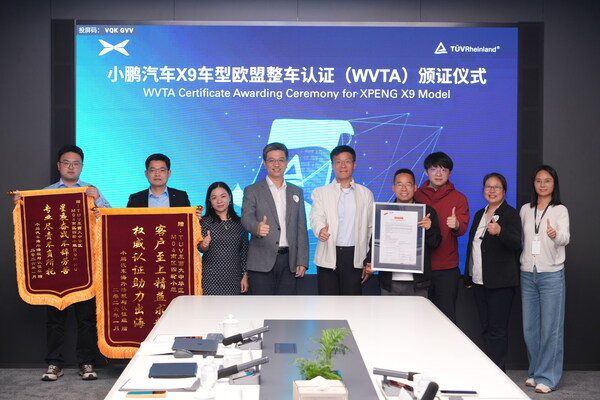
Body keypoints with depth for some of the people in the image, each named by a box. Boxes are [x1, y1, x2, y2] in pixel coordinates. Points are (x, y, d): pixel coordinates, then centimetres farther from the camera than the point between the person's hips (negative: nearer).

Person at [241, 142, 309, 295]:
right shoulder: (252, 191, 4)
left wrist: (302, 261, 4)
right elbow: (246, 217, -13)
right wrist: (257, 227, -37)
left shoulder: (296, 192, 15)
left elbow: (301, 229, 12)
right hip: (262, 262, -3)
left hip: (288, 261, 3)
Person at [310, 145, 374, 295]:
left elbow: (371, 229, 12)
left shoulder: (366, 194, 13)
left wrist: (370, 262, 6)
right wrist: (320, 230, -31)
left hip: (355, 257, 1)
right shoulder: (320, 193, 9)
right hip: (328, 257, -1)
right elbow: (316, 217, -7)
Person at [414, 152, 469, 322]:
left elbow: (463, 227, -9)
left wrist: (456, 225, -31)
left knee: (447, 318, 0)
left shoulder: (458, 198, 4)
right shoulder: (416, 196, 7)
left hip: (447, 269, -1)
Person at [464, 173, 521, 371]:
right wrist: (468, 277, 22)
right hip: (479, 281, 7)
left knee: (497, 330, -7)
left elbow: (516, 243, -19)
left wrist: (500, 232, -39)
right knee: (486, 329, 11)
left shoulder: (510, 214, -5)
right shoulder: (479, 215, 16)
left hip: (500, 282, -7)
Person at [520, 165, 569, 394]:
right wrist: (519, 267, 4)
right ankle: (535, 372, 21)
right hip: (527, 274, 4)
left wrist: (555, 235, -42)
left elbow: (565, 239, -21)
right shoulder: (525, 210, 8)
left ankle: (547, 377, 5)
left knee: (551, 328, -2)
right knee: (530, 328, 8)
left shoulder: (560, 210, -5)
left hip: (551, 274, -4)